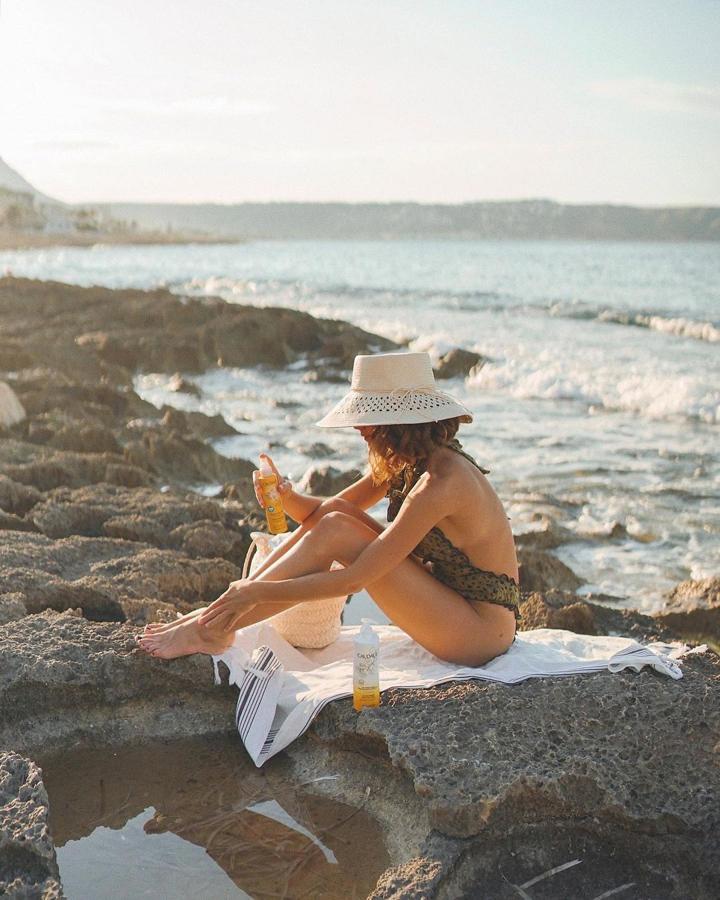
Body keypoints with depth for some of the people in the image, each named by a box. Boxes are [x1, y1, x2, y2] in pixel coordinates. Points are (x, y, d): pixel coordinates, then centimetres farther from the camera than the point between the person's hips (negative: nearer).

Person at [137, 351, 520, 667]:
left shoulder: (442, 481, -26)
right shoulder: (404, 463, 3)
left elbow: (354, 580, -28)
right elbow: (325, 510, 10)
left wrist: (258, 591, -23)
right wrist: (287, 496, -13)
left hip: (480, 632, -9)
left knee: (337, 531, -20)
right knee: (334, 513, -3)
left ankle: (214, 628, -11)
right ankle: (220, 615, -2)